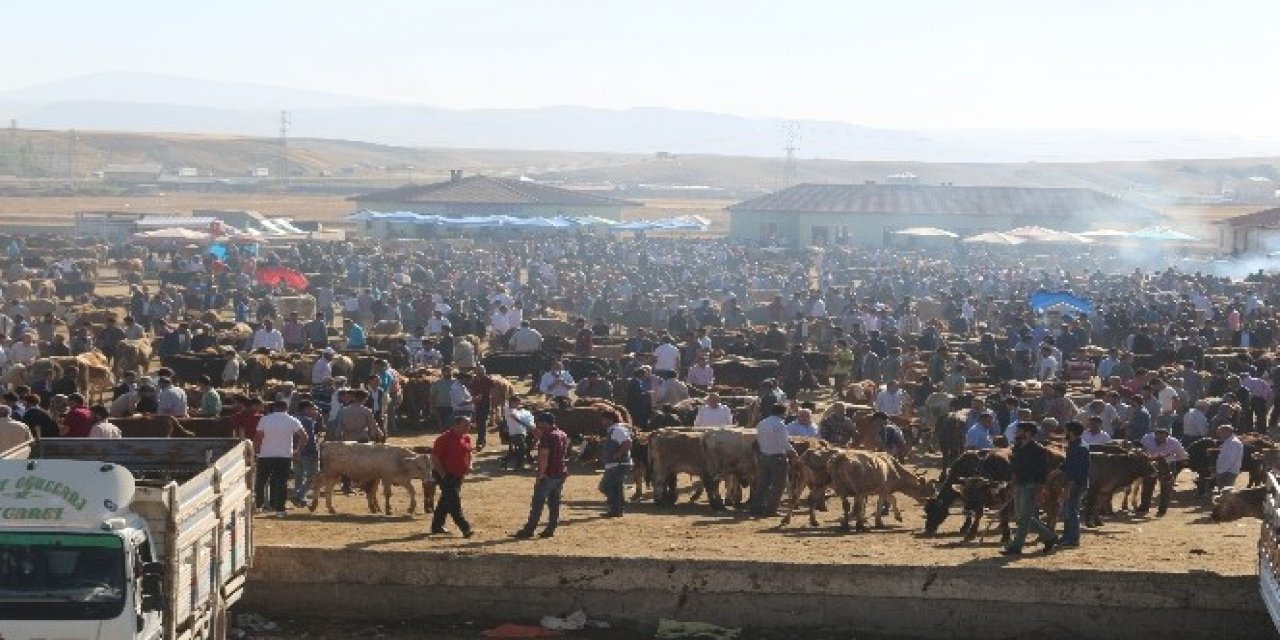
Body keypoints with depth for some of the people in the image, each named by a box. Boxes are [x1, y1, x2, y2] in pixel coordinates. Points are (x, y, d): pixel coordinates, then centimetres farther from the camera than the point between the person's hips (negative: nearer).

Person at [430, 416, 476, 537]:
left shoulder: (466, 438, 8)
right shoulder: (444, 438, -15)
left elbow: (468, 453, 25)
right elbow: (434, 457, -16)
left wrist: (469, 465, 6)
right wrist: (442, 474, -19)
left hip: (459, 475, 8)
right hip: (446, 475, -8)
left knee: (446, 501, 16)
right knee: (454, 502, -12)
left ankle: (437, 527, 27)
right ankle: (465, 528, -18)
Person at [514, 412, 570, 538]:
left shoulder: (547, 435, -14)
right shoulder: (563, 435, 14)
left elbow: (544, 456, -20)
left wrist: (541, 474, -20)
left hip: (548, 475, -8)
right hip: (561, 474, 8)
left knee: (537, 503, -5)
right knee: (554, 502, 10)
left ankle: (529, 529, -4)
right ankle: (550, 529, 9)